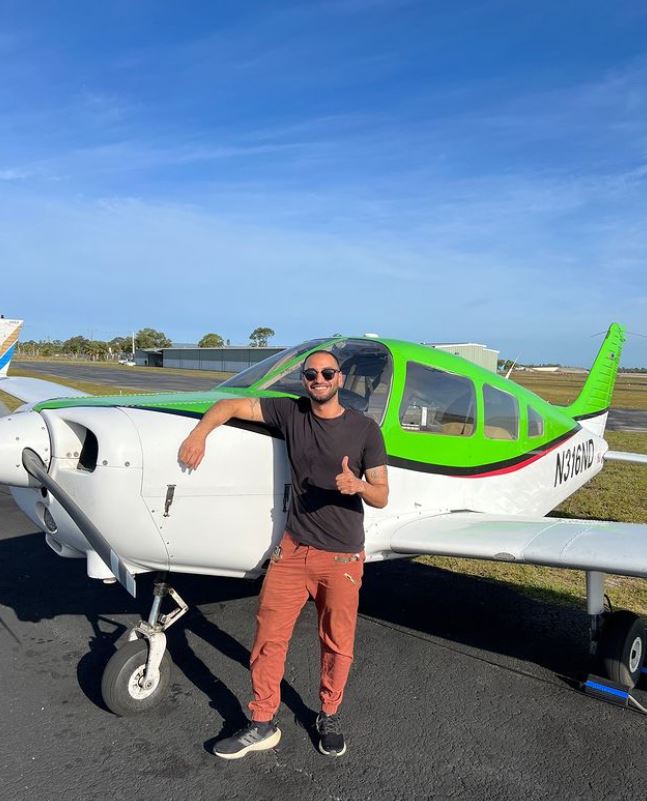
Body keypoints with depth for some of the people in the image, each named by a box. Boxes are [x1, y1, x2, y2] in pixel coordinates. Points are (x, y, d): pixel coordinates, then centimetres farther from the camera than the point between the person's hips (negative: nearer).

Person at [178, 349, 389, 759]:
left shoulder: (365, 429, -5)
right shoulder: (290, 412, -1)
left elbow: (381, 497, -4)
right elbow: (232, 405, 1)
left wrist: (358, 485, -25)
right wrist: (200, 432, -16)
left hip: (343, 556, -1)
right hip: (294, 548, 2)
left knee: (337, 643, 11)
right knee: (269, 634, 4)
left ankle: (329, 717, 36)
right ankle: (263, 725, 23)